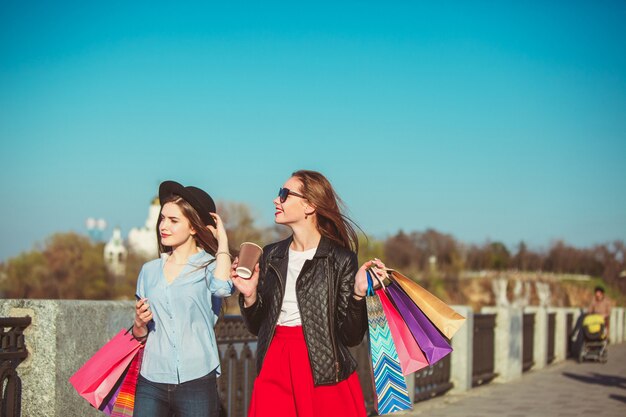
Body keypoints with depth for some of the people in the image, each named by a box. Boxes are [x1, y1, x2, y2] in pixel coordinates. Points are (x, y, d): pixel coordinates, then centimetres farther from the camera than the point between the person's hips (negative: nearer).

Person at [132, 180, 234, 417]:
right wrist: (140, 323, -5)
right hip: (151, 383, 3)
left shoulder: (209, 266, 1)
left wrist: (222, 239, -10)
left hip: (196, 382, -3)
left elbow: (221, 288, -24)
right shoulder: (150, 271, 11)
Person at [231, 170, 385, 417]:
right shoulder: (271, 256, 7)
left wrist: (358, 294, -21)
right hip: (274, 371, 4)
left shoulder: (341, 259, -6)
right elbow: (257, 327, 11)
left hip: (326, 376, -4)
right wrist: (250, 295, -6)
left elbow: (351, 336, -7)